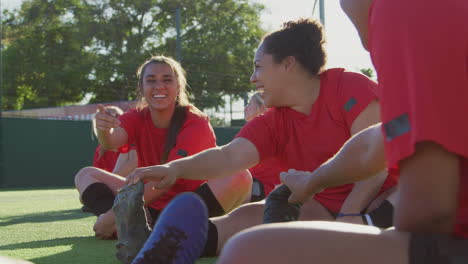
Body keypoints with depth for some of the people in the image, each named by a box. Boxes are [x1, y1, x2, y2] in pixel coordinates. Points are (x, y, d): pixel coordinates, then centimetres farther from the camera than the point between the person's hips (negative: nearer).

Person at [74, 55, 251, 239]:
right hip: (153, 206, 5)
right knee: (86, 175, 0)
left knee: (239, 177, -30)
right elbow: (112, 141, -22)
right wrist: (104, 130, -47)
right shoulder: (137, 118, 0)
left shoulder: (196, 124, -14)